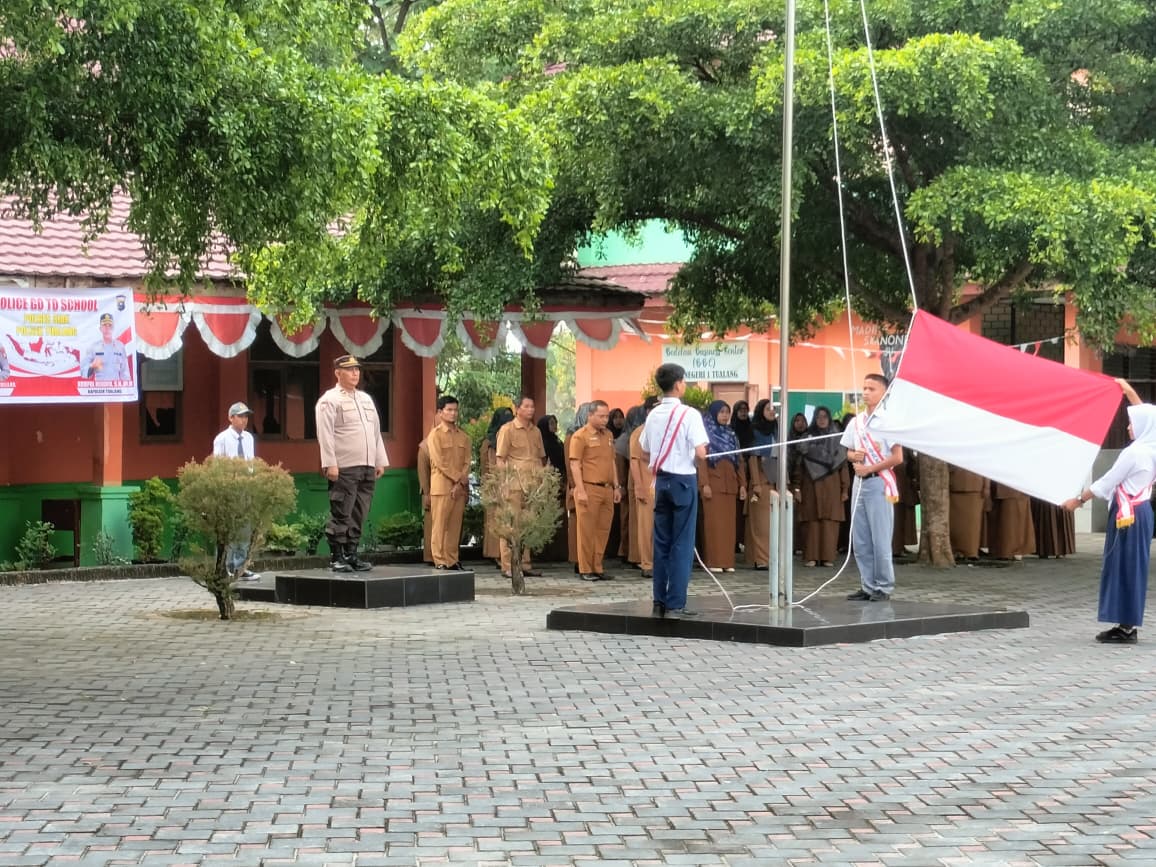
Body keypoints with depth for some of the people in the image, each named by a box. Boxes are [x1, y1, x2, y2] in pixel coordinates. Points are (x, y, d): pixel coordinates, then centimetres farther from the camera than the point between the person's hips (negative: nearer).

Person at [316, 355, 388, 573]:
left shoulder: (366, 399, 20)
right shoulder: (330, 400, -3)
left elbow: (376, 431, 22)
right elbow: (325, 434, -10)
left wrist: (380, 461, 16)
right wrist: (330, 464, -17)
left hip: (367, 468, 7)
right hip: (344, 468, -7)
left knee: (359, 515, 8)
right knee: (341, 515, -6)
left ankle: (351, 555, 13)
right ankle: (337, 558, -3)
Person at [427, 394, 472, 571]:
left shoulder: (463, 436, 13)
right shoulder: (435, 434, -2)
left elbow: (467, 461, 7)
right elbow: (440, 462, -10)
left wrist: (461, 484, -6)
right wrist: (459, 478, -12)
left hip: (460, 488, 5)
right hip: (442, 487, -5)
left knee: (455, 525, 5)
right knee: (440, 525, -5)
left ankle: (453, 560, 9)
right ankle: (439, 561, -4)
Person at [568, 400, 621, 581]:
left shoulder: (608, 435, 15)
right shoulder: (580, 436, -6)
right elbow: (575, 465, -9)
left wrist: (616, 486, 15)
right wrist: (581, 491, -15)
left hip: (607, 489, 6)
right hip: (589, 489, -6)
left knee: (603, 530, 8)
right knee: (587, 530, -2)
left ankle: (597, 568, 16)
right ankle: (586, 570, 3)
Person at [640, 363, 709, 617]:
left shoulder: (653, 415, 7)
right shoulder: (689, 414, -11)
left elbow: (645, 455, 12)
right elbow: (701, 453, -17)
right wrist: (699, 456, 5)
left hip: (661, 480, 6)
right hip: (684, 480, -5)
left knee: (661, 542, 9)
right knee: (682, 543, -2)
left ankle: (659, 601, 9)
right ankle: (675, 603, -5)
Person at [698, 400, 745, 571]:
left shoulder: (731, 435, 17)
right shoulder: (706, 434, -1)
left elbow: (739, 461, 16)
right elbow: (702, 460, -8)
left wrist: (742, 484, 8)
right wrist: (704, 484, -17)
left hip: (729, 485, 6)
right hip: (713, 484, -6)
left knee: (729, 523, 3)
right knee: (714, 522, -6)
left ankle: (727, 561, 5)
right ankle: (714, 561, -6)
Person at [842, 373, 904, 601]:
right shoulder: (856, 422, 13)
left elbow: (897, 457, -10)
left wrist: (869, 468, -13)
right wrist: (854, 457, -3)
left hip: (879, 482, -7)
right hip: (860, 481, 7)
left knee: (880, 538, -6)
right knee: (860, 539, 7)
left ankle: (884, 587, 0)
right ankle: (868, 585, 13)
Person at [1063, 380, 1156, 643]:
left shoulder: (1133, 453, -18)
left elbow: (1106, 483, -13)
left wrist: (1079, 500, -3)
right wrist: (1130, 392, 33)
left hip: (1128, 515, -9)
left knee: (1123, 567, -5)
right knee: (1132, 567, 11)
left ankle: (1126, 626, -5)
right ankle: (1129, 624, 13)